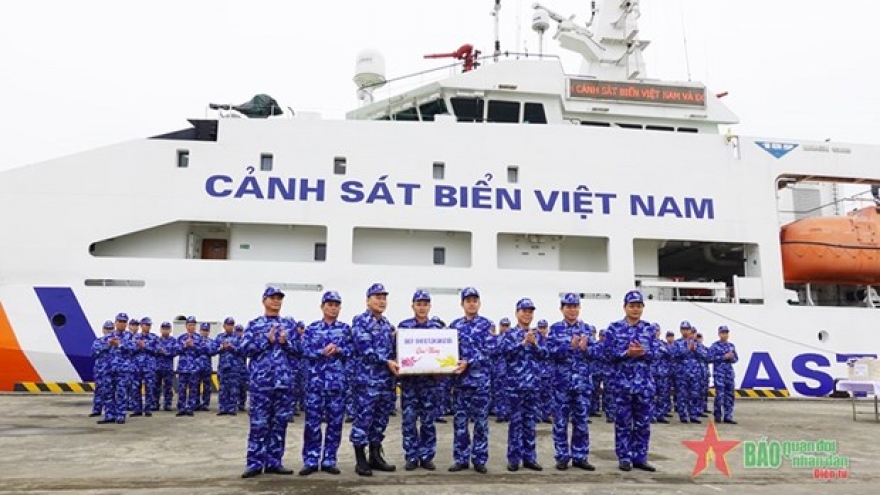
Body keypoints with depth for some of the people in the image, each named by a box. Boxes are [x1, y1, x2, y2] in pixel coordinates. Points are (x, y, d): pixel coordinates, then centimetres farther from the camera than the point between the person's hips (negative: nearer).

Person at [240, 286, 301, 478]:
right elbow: (245, 348, -3)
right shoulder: (254, 324, 6)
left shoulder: (289, 324, 13)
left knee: (280, 422, 6)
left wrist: (285, 342, -10)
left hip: (284, 380, 3)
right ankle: (255, 463, 5)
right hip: (261, 380, -3)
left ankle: (274, 462, 14)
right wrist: (267, 340, -13)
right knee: (259, 422, -2)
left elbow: (298, 350, 10)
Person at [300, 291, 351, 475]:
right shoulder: (312, 328, 7)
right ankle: (311, 461, 9)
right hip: (315, 380, -1)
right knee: (312, 421, 0)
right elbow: (305, 352, -3)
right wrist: (323, 351, -16)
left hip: (338, 381, 1)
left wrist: (338, 350, -15)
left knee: (335, 422, 4)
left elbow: (352, 352, 1)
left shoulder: (345, 329, 10)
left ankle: (329, 461, 14)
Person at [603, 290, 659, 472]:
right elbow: (608, 353, -6)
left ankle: (640, 458, 17)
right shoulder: (614, 328, 0)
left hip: (644, 382, 3)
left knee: (643, 422, 7)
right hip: (621, 381, -2)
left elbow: (656, 353, 0)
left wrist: (643, 352, -20)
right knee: (623, 422, 4)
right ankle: (624, 457, 12)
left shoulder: (649, 329, 7)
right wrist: (627, 353, -20)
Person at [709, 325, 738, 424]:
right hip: (719, 372, -5)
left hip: (729, 372, 5)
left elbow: (736, 358, 16)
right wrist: (724, 357, -15)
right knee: (719, 394, -7)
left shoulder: (731, 345, 13)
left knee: (730, 394, 4)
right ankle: (718, 416, 6)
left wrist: (731, 357, -6)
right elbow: (711, 358, -11)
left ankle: (728, 417, 10)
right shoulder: (715, 345, -2)